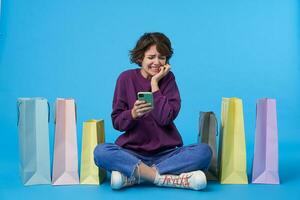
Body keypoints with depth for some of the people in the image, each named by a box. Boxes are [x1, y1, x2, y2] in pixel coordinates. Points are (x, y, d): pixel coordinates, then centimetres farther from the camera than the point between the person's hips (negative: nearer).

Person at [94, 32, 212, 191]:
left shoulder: (168, 78, 2)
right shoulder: (126, 78, 1)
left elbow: (166, 118, -11)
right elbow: (117, 122, -1)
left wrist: (155, 84, -11)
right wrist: (133, 114, -22)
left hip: (166, 152, 1)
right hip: (132, 152, 0)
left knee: (204, 151, -25)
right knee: (101, 152, -29)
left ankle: (132, 175, -25)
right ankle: (170, 178, -27)